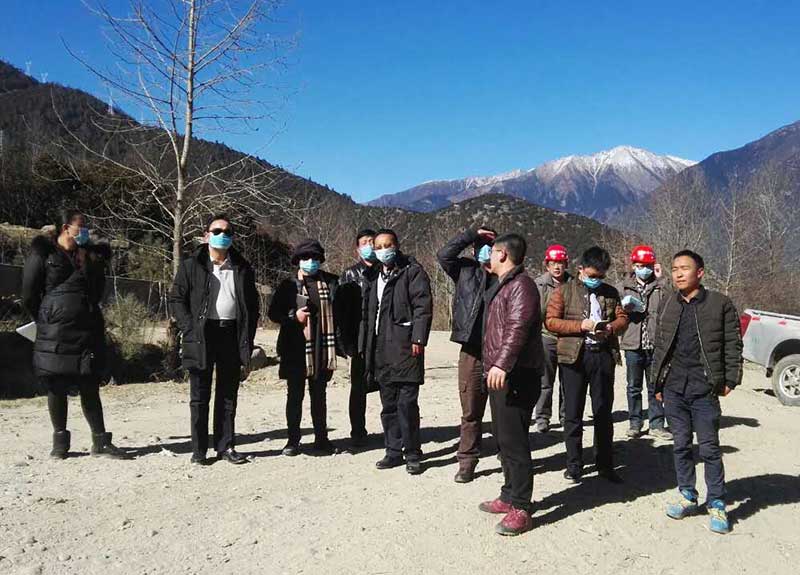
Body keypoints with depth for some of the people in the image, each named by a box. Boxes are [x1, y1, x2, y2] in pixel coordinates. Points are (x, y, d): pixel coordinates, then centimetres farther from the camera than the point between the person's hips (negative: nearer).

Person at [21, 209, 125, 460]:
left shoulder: (91, 254, 12)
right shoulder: (43, 253, -1)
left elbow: (98, 291, 18)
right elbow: (29, 294, 0)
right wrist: (46, 320, 4)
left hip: (88, 330, 4)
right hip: (54, 333, -3)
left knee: (90, 387, 6)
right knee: (56, 387, 6)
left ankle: (101, 441, 10)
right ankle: (60, 440, 18)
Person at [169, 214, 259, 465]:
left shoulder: (242, 268, 11)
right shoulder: (191, 266, 4)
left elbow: (252, 306, 10)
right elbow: (176, 299, 2)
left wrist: (247, 344, 3)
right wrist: (190, 329, -11)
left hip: (232, 334, 2)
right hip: (201, 335, -2)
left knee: (228, 396, 8)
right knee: (200, 396, 5)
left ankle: (226, 446, 17)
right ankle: (199, 449, 13)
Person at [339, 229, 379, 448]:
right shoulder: (349, 275, 7)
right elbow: (341, 309, 1)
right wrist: (346, 342, -6)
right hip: (361, 340, 0)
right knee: (359, 388, 7)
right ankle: (358, 433, 17)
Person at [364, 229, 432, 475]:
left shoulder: (413, 271, -2)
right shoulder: (376, 277, 19)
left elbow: (423, 307, -10)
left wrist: (418, 339, -19)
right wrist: (370, 349, 17)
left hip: (405, 347, -7)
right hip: (382, 349, 7)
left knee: (407, 403, -7)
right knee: (388, 404, 12)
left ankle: (412, 454, 4)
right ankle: (394, 452, 21)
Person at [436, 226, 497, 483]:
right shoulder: (466, 270, 9)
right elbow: (444, 254, -2)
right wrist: (473, 234, -2)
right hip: (472, 353, 1)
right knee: (471, 412, 8)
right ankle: (467, 461, 19)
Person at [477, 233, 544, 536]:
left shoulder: (521, 285, -13)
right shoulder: (503, 285, 20)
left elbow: (518, 328, -27)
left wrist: (502, 364, -36)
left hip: (515, 376, -11)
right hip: (499, 374, 11)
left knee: (514, 441, -8)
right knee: (504, 438, 17)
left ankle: (521, 509, -1)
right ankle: (509, 496, 28)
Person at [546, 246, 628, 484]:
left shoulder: (610, 292, 11)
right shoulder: (564, 291, 1)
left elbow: (622, 318, 14)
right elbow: (551, 321, -5)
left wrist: (612, 327, -9)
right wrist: (580, 325, -16)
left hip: (604, 355, 3)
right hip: (574, 356, -2)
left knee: (604, 412, 8)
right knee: (573, 413, 5)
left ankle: (605, 465, 18)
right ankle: (574, 465, 16)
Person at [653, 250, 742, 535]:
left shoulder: (720, 303, -3)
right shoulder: (667, 305, 9)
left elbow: (733, 345, 0)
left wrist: (730, 380, -5)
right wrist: (658, 383, 12)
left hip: (704, 389, -4)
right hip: (673, 388, 4)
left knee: (709, 448, 3)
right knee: (681, 445, 12)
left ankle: (717, 505, 15)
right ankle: (687, 496, 25)